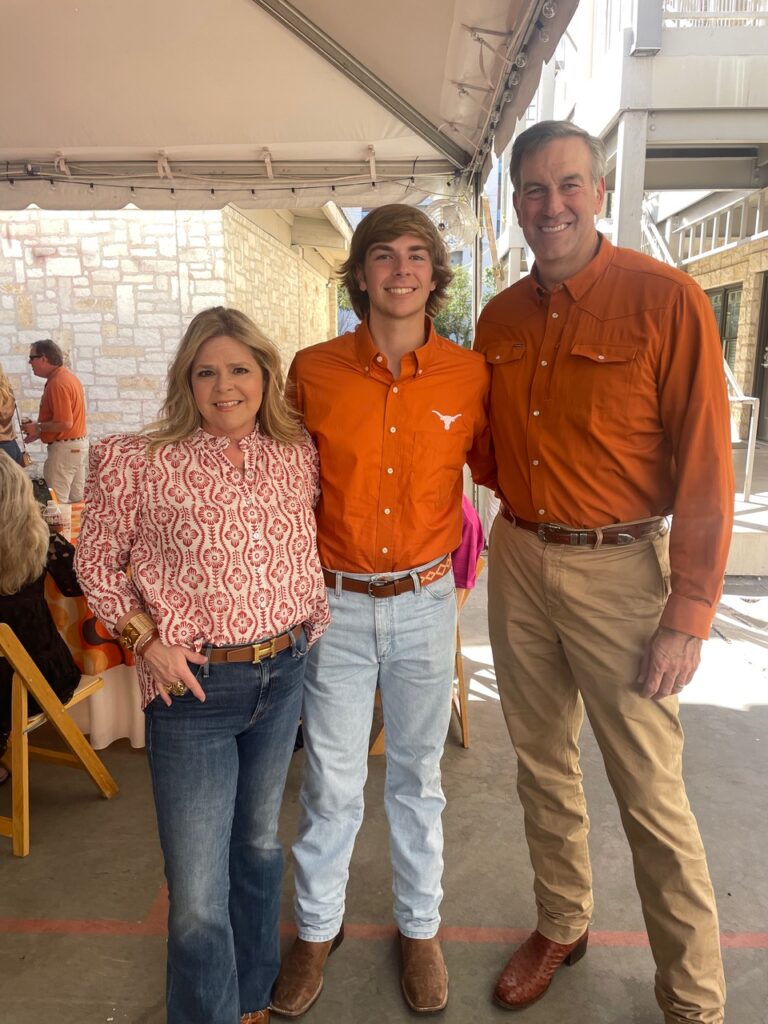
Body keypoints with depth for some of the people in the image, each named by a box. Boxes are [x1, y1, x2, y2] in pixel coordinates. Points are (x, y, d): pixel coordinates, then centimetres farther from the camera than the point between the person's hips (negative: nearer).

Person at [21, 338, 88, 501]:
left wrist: (38, 428, -11)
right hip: (78, 444, 10)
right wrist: (40, 430, 12)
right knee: (75, 499, 14)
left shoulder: (57, 383, -19)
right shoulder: (67, 376, 13)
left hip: (64, 448, -10)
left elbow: (65, 423, -24)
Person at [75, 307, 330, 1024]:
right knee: (198, 898, 2)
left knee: (260, 843, 23)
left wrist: (312, 628, 5)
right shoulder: (140, 463, -10)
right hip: (194, 687, -4)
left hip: (284, 676, 4)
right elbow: (96, 562, 0)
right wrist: (145, 638, -11)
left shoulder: (299, 455, 1)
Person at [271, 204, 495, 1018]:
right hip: (335, 606, 0)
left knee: (416, 776, 18)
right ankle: (317, 928, 39)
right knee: (330, 782, 13)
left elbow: (494, 468, 11)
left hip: (424, 605, 1)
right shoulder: (313, 370, -5)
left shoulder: (470, 375, -4)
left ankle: (419, 927, 42)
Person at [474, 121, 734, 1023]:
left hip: (617, 568, -5)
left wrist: (688, 613, -14)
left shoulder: (666, 301, -10)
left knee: (650, 795, 4)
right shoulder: (499, 318, 7)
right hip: (518, 560, 6)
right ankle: (561, 924, 41)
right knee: (542, 764, 18)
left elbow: (705, 467, -12)